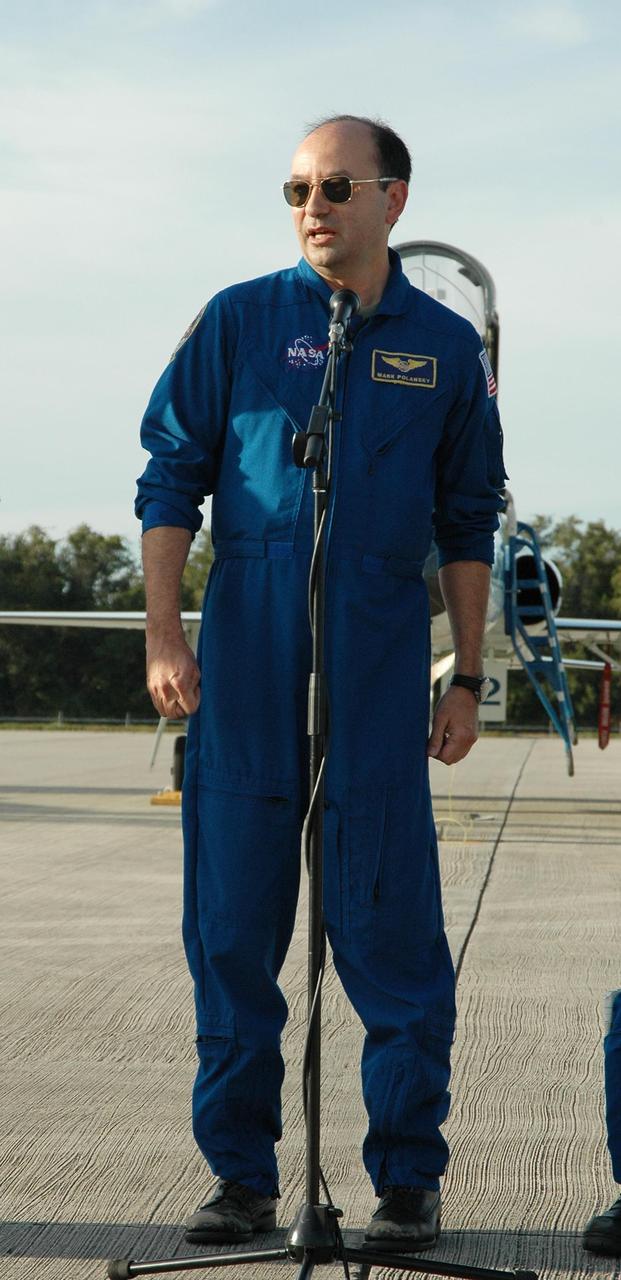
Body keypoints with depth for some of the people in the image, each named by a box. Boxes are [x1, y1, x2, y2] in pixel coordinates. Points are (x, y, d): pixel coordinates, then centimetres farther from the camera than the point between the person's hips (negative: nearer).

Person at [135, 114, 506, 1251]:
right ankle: (241, 1175, 13)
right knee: (233, 923, 3)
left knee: (391, 929, -2)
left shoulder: (445, 347, 9)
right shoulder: (239, 321, 6)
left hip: (380, 673, 0)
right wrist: (163, 636, -4)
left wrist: (466, 679, 9)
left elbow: (468, 525, 13)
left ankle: (409, 1178, 8)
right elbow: (171, 477, 5)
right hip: (243, 667, 0)